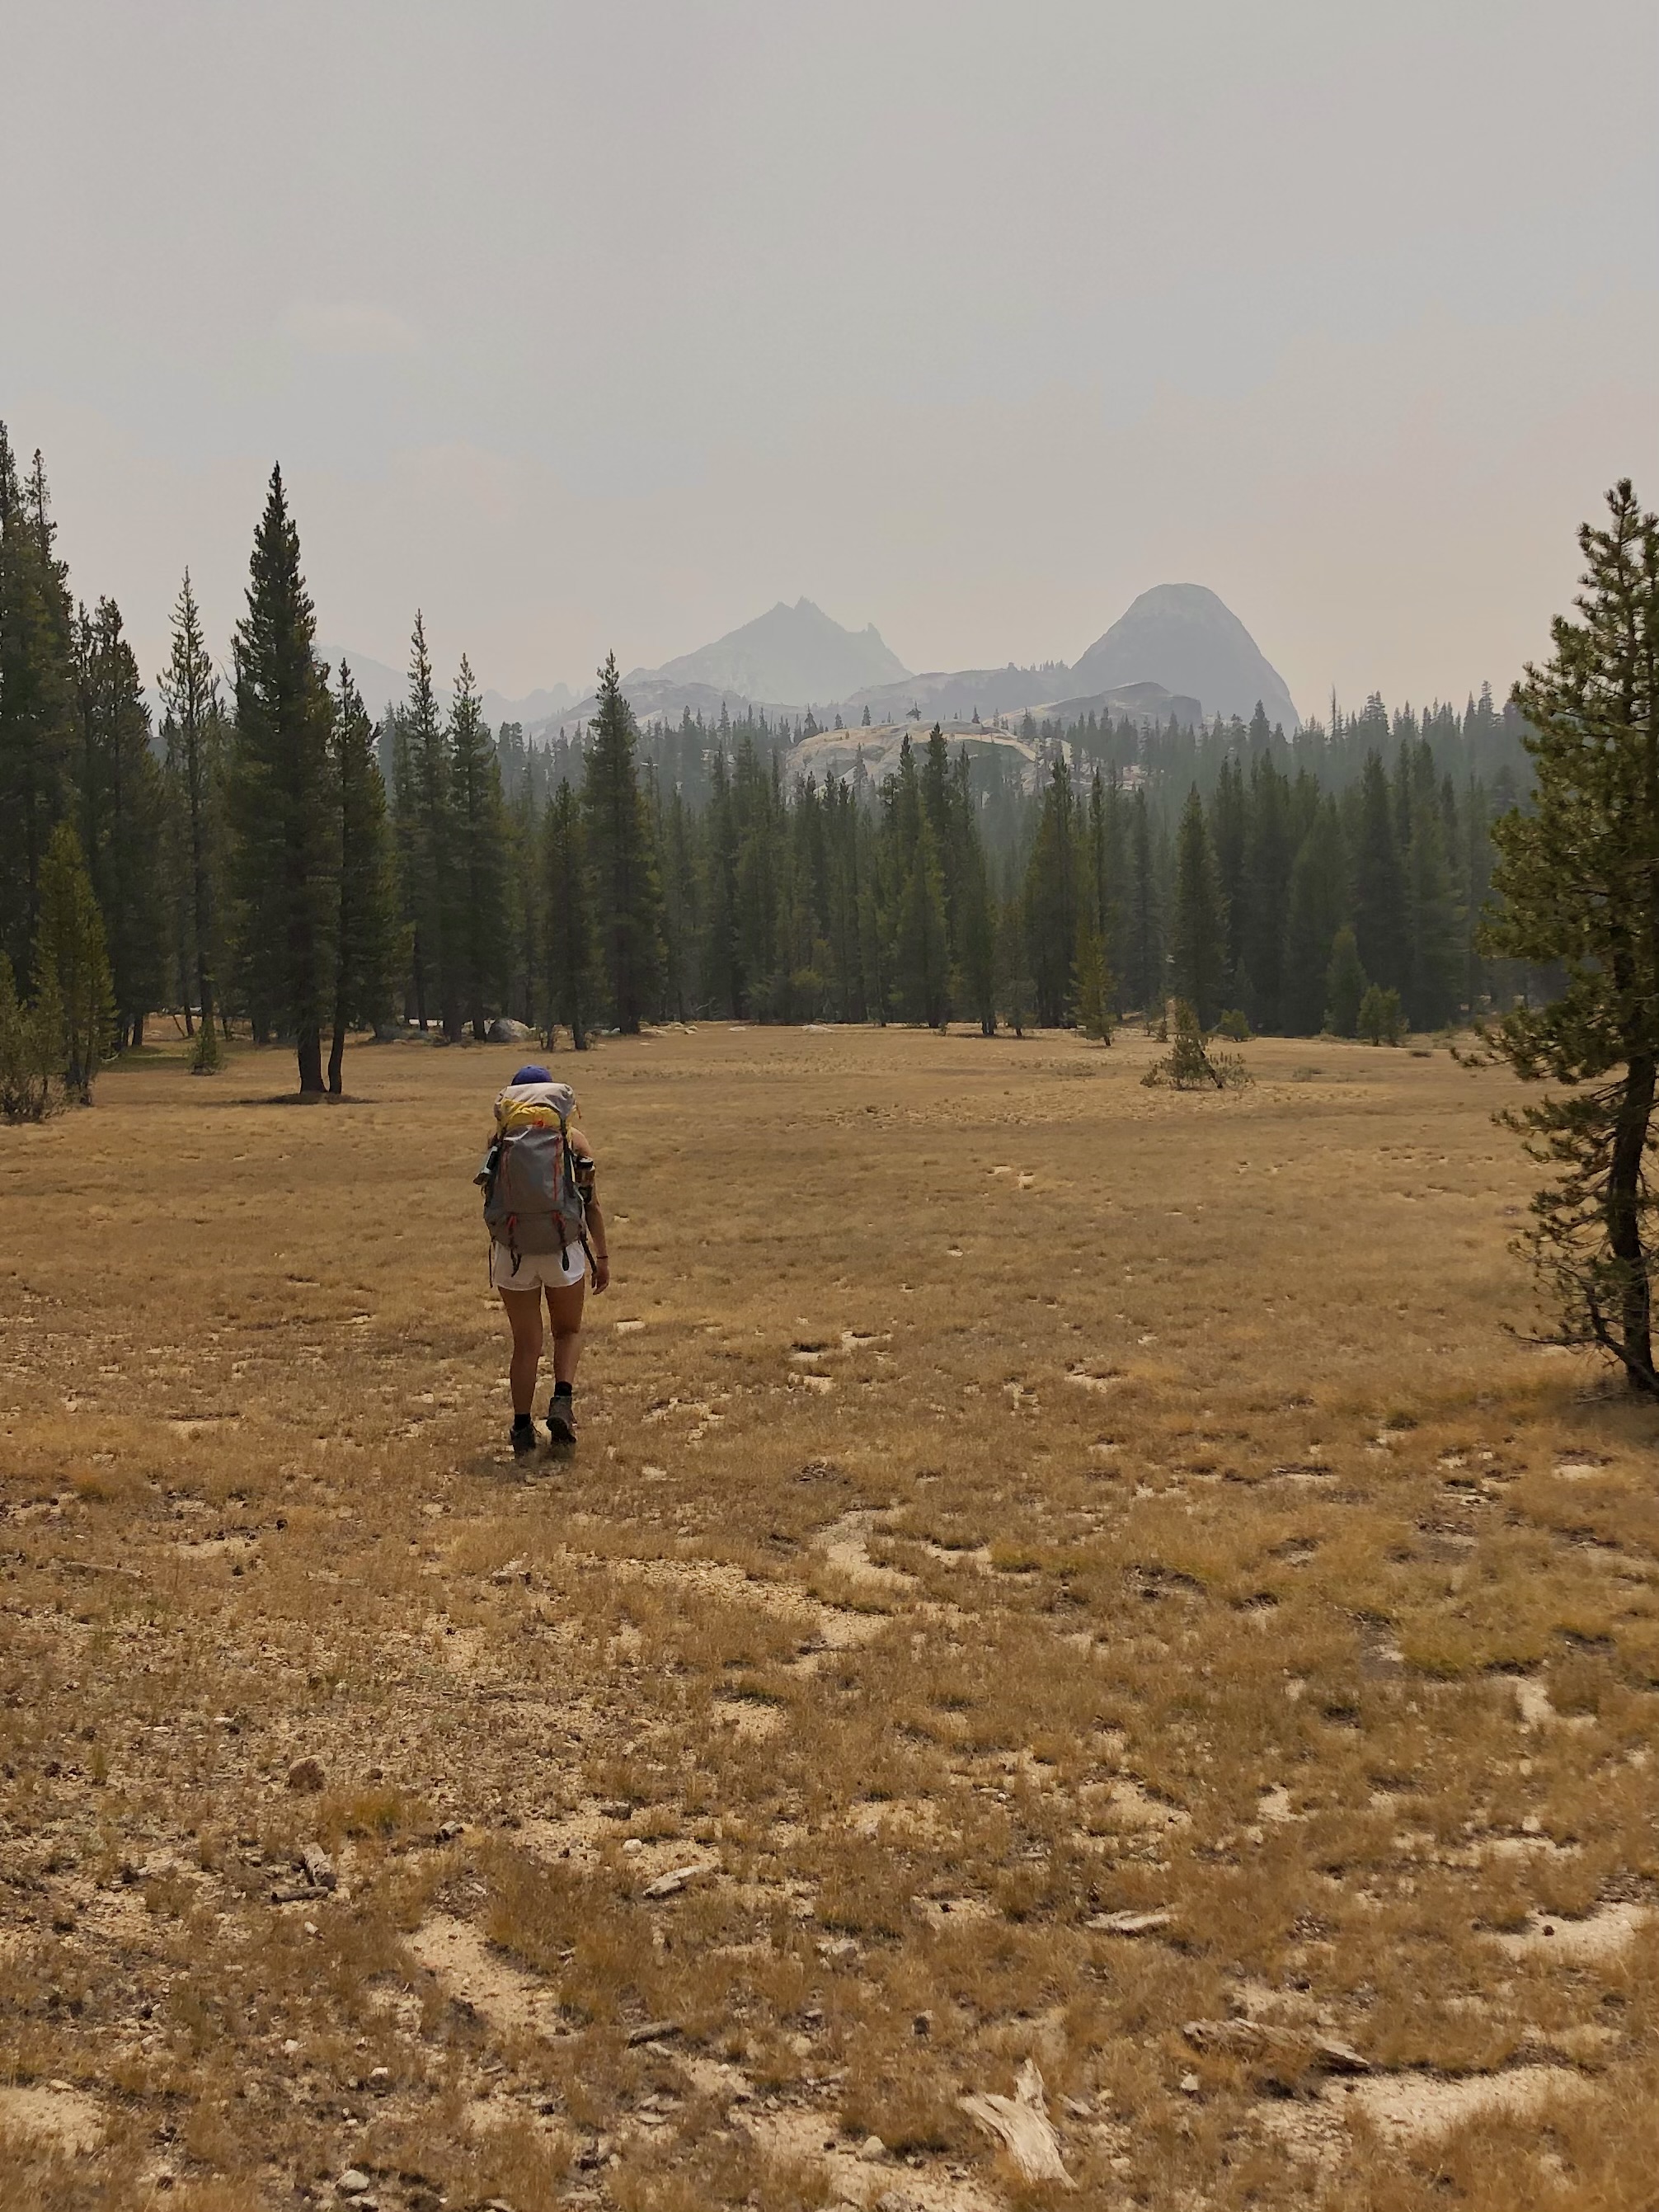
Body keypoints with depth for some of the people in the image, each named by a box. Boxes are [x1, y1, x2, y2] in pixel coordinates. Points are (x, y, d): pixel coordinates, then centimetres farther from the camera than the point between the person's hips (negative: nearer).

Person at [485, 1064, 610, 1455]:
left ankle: (522, 1427, 13)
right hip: (563, 1250, 0)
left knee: (526, 1344, 11)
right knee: (568, 1331, 21)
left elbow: (490, 1203, 4)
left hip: (513, 1251, 0)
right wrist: (602, 1256, 7)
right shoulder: (574, 1140, -1)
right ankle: (562, 1402, -1)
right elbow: (592, 1205, 1)